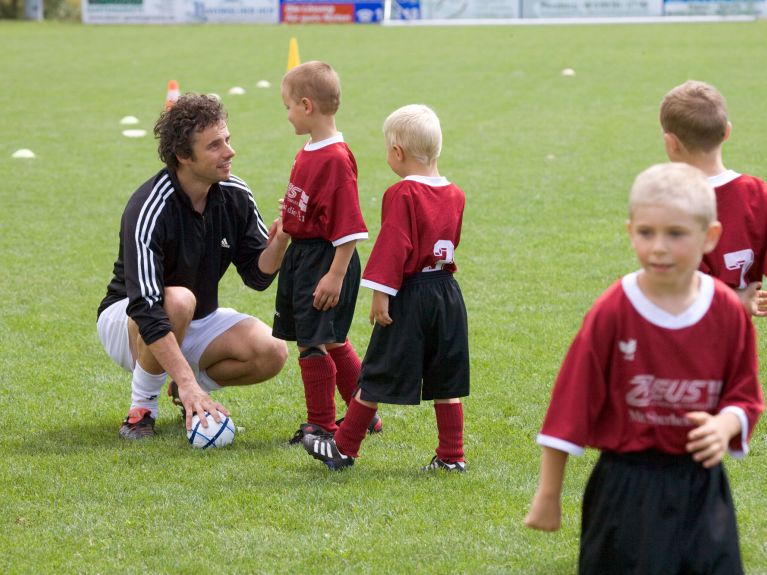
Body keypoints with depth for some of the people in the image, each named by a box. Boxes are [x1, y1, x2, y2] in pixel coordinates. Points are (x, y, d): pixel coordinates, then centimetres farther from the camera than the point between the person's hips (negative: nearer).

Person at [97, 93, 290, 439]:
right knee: (177, 300, -39)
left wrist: (279, 244, -27)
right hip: (125, 320, -6)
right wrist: (187, 381, -46)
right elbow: (145, 309, -38)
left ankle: (185, 391, 7)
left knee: (272, 353, -20)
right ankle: (142, 407, -16)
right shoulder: (147, 211, -30)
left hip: (200, 321, 6)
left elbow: (257, 275, -4)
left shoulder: (235, 196, -10)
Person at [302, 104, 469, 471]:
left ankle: (343, 449, 13)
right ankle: (451, 455, 11)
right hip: (448, 293, 6)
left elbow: (393, 246, -19)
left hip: (410, 294, -6)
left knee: (376, 378, 4)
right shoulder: (455, 195, 6)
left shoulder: (402, 195, -14)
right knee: (446, 382, 11)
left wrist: (381, 293, -18)